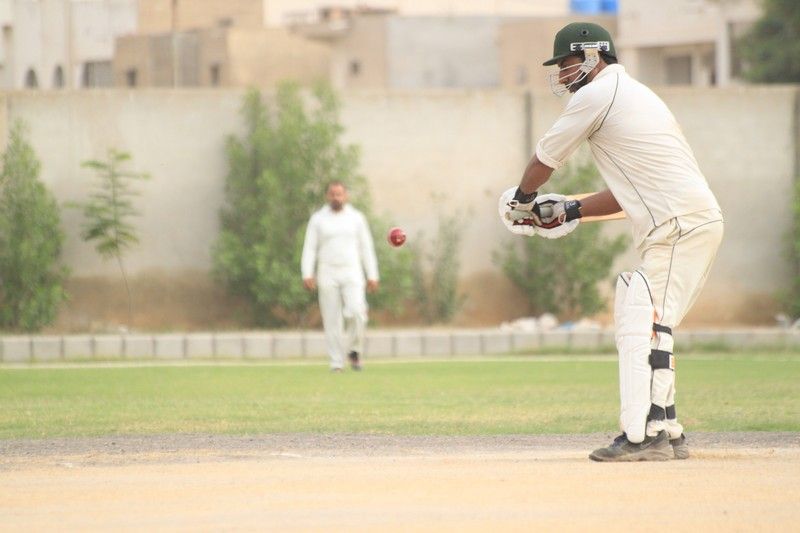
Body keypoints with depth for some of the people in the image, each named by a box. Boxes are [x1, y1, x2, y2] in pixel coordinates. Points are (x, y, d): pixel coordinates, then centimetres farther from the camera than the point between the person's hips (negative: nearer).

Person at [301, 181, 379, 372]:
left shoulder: (356, 218, 6)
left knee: (357, 312, -20)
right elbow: (309, 249, 0)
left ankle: (354, 350, 1)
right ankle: (337, 362, 5)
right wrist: (307, 275, -13)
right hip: (327, 276, 0)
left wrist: (372, 276, 1)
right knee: (332, 319, -2)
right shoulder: (318, 219, 4)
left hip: (352, 274, 0)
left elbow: (366, 248, 7)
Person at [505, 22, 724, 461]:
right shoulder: (633, 94, 26)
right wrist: (569, 211, 23)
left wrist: (523, 199, 25)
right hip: (696, 223, 10)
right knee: (648, 325, 15)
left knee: (643, 324, -14)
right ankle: (667, 433, 15)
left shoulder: (596, 95, -4)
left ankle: (643, 436, -22)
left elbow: (544, 160, 6)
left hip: (679, 224, -10)